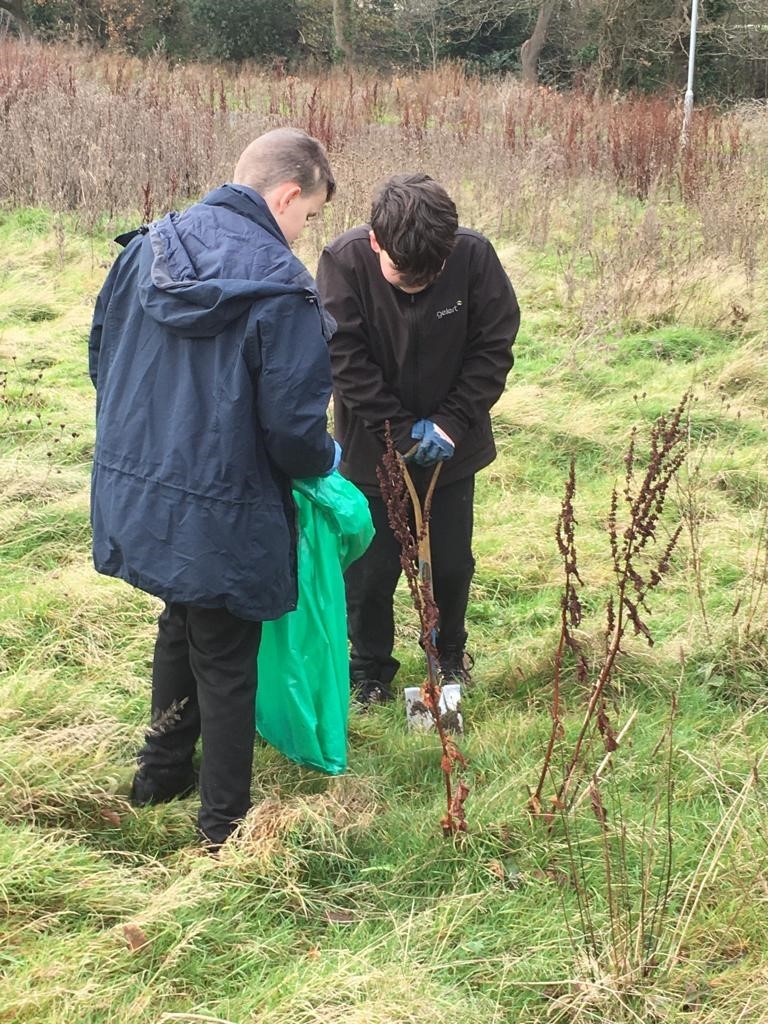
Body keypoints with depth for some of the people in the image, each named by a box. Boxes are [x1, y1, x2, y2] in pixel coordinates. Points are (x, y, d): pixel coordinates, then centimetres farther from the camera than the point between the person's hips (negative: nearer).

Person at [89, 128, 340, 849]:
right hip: (221, 513, -7)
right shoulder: (280, 288, -20)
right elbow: (293, 428, -20)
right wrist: (324, 460, 2)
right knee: (226, 662, 12)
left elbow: (101, 356, 11)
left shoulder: (146, 249, 0)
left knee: (180, 625, 28)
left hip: (131, 488, 7)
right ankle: (224, 819, 26)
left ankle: (161, 771, 44)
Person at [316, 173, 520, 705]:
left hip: (452, 443, 2)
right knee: (371, 569, 6)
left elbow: (494, 347, -10)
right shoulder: (344, 261, -23)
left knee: (452, 562, 13)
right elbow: (346, 362, -18)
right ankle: (371, 668, 29)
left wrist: (452, 422, -17)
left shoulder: (474, 255, -20)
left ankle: (450, 651, 40)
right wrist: (401, 431, -20)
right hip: (372, 447, -1)